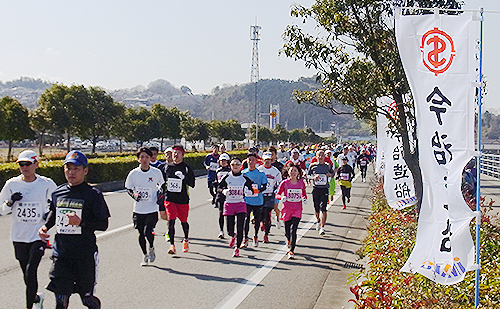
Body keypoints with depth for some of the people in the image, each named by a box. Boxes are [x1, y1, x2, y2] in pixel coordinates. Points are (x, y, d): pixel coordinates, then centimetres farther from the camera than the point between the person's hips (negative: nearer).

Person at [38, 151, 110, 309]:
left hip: (85, 255, -3)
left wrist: (81, 222, -22)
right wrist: (45, 226, 7)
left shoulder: (93, 195, -7)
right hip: (60, 254, 3)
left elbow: (103, 224, -8)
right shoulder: (57, 193, 7)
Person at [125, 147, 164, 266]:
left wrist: (160, 193, -2)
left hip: (152, 208, -2)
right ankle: (145, 255, 29)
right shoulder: (133, 173, -3)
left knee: (148, 232, -16)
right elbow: (128, 188, 8)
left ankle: (152, 248, 15)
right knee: (141, 233, 8)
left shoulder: (156, 172, -3)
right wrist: (133, 194, -12)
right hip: (138, 209, 2)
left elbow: (161, 184, 16)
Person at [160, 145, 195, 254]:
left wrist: (184, 178, -23)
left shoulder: (187, 168, -1)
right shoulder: (167, 167, 8)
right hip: (170, 199, 1)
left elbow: (192, 184, -6)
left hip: (183, 200, -1)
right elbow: (162, 183, 19)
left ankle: (186, 239, 36)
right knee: (171, 220, -11)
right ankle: (172, 245, -8)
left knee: (183, 221, 10)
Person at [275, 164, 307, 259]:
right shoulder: (285, 183, -4)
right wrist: (282, 197, -19)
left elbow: (304, 193, 17)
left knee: (293, 230, -13)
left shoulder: (301, 183, 2)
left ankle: (291, 251, -8)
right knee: (287, 232, 8)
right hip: (287, 209, 0)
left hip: (297, 210, 0)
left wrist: (304, 198, -4)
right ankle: (289, 241, 45)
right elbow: (277, 195, 2)